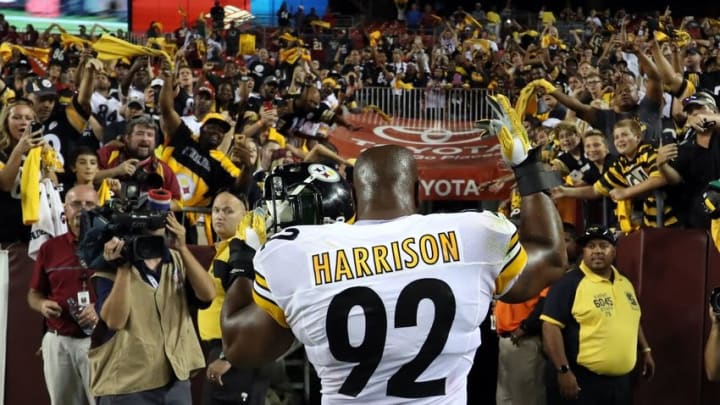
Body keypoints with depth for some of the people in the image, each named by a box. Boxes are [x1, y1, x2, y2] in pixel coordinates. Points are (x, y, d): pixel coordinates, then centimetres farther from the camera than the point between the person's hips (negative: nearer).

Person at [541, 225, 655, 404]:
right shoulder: (569, 282, -11)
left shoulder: (625, 283, 13)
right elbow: (551, 326, -16)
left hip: (620, 380, 7)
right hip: (581, 380, -7)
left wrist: (645, 350, 22)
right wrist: (563, 370, -20)